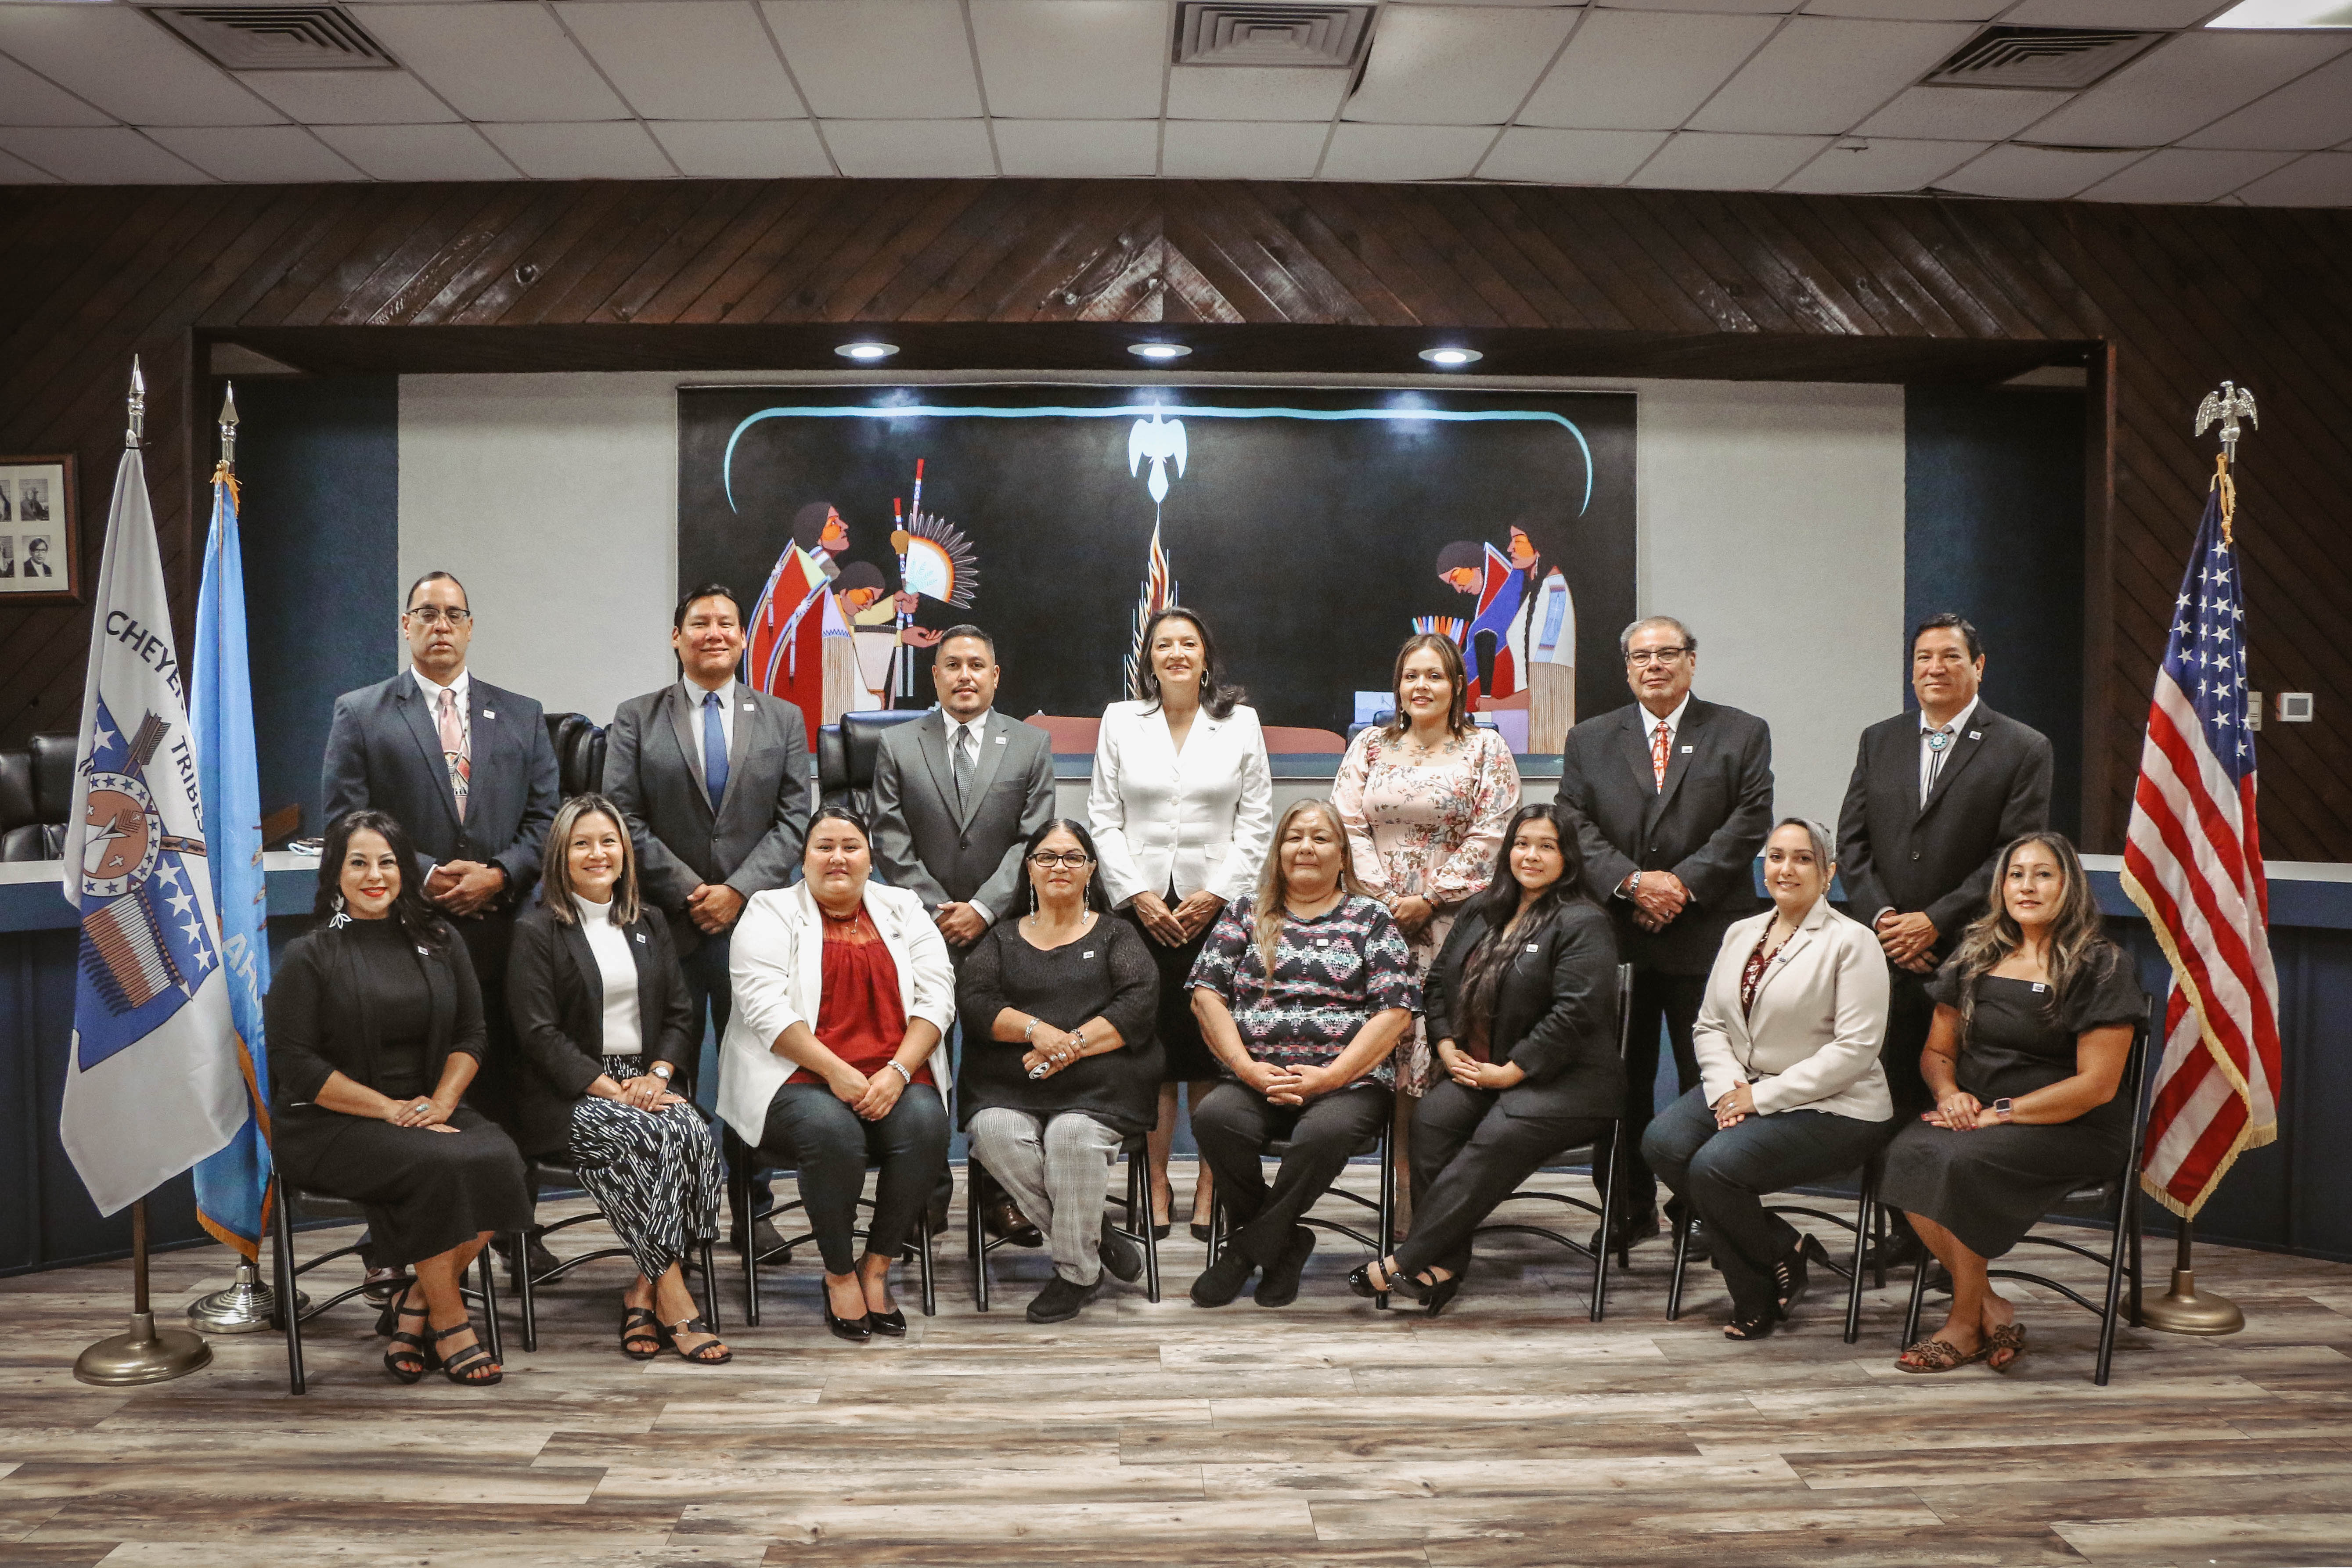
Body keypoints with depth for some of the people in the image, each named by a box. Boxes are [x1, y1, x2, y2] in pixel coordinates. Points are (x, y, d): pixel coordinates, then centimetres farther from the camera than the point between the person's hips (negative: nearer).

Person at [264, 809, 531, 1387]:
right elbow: (298, 1067, -8)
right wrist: (391, 1109, -15)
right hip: (330, 1125, -4)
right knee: (439, 1166, -32)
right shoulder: (308, 957, -1)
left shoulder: (439, 942, 12)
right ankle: (449, 1325, -14)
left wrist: (441, 1102, -9)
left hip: (431, 1109, 4)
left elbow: (470, 1034, 10)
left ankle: (414, 1306, -9)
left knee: (499, 1159, -27)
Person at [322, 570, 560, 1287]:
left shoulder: (521, 715, 14)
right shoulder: (359, 714, 7)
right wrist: (424, 875, -11)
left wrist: (499, 875, -8)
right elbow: (346, 820, -1)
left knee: (502, 1079, 5)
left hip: (499, 926, 2)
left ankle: (512, 1226, 16)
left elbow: (547, 815, 9)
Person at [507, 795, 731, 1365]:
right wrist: (609, 1088, -17)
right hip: (570, 1096, -4)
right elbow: (541, 1034, -6)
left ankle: (644, 1293, -21)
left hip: (647, 1080, 4)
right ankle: (673, 1298, -28)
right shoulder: (536, 933, 3)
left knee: (695, 1134, -30)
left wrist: (658, 1074, -6)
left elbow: (679, 1017, 14)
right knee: (652, 1137, -34)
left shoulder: (650, 926, 19)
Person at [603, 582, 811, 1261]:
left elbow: (794, 818, 5)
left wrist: (739, 889, -8)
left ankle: (752, 1212, 12)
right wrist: (687, 892, -8)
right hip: (667, 923, -1)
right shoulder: (636, 719, 8)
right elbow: (625, 820, 1)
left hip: (755, 919, 1)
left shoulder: (783, 720, 12)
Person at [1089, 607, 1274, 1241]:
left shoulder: (1241, 722, 8)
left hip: (1217, 905, 0)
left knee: (1210, 1047, -3)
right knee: (1149, 1046, -2)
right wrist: (1137, 894, -4)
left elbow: (1256, 821, 6)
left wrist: (1216, 892, -4)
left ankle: (1208, 1189, 6)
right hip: (1142, 904, 1)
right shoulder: (1120, 720, 10)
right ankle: (1157, 1188, 7)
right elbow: (1103, 817, 7)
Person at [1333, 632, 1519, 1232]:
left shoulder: (1486, 749, 5)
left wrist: (1428, 900, -8)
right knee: (1392, 1042, -1)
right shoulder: (1369, 746, 14)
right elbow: (1348, 825, 7)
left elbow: (1490, 838, -2)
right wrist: (1382, 899, -6)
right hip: (1379, 916, 3)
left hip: (1455, 919, -2)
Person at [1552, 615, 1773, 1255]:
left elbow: (1749, 822, -3)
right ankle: (1631, 1207, 19)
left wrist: (1684, 882, -13)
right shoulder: (1589, 740, 12)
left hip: (1706, 935, -2)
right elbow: (1576, 826, 2)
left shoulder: (1743, 734, 7)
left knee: (1708, 1077, 2)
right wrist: (1631, 882, -13)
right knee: (1622, 1076, 8)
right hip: (1616, 935, 2)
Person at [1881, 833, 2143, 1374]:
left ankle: (1966, 1324, -14)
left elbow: (2097, 1084, -10)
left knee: (1964, 1162, -33)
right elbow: (1936, 1052, 18)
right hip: (1974, 1115, 5)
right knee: (1908, 1153, -28)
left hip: (2071, 1129, -5)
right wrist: (1950, 1093, -5)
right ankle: (1992, 1308, -16)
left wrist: (2002, 1112, -15)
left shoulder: (2101, 966, -3)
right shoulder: (1975, 957, 14)